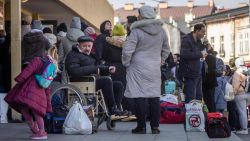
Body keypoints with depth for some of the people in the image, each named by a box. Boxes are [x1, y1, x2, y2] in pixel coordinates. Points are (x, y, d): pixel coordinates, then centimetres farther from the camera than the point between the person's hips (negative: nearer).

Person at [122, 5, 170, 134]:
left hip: (138, 69, -5)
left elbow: (127, 50, -14)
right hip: (155, 69, 5)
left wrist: (126, 63, 0)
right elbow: (166, 50, 17)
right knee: (154, 97, 8)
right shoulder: (161, 31, 7)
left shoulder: (137, 31, -12)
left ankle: (141, 127, 3)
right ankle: (155, 127, 12)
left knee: (140, 98, 0)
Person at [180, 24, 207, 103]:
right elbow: (184, 54, -27)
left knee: (199, 97, 15)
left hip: (198, 74, 10)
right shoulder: (187, 40, -13)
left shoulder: (198, 41, 15)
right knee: (191, 99, -8)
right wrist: (200, 54, -23)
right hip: (190, 74, -10)